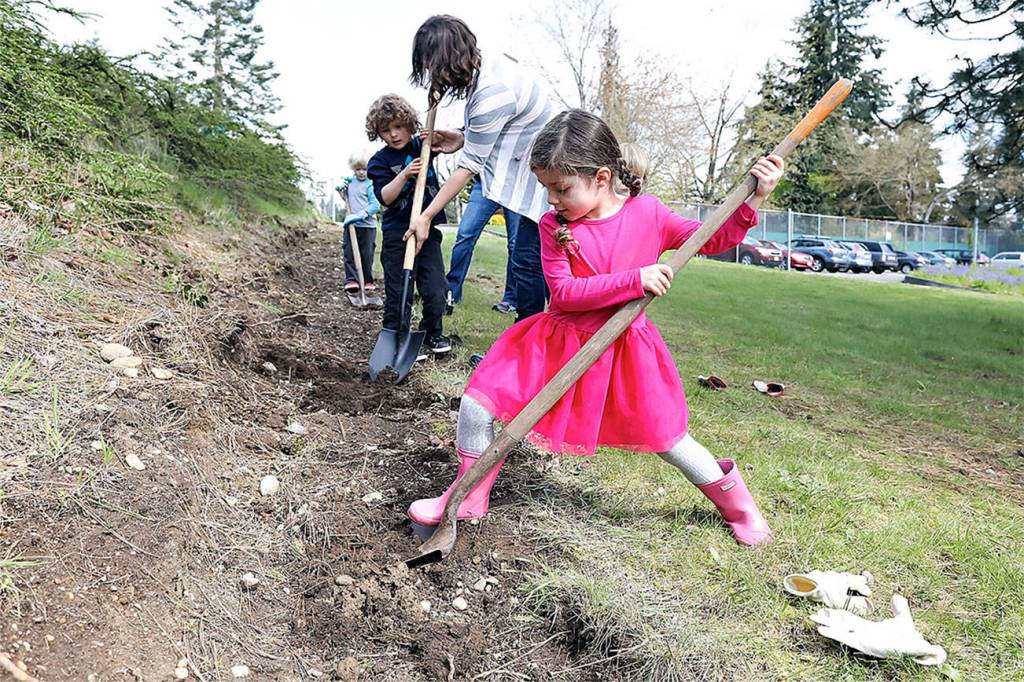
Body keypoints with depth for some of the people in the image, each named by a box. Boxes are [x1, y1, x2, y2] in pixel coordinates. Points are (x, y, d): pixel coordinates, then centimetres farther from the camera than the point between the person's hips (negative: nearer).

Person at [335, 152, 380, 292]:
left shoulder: (370, 184, -7)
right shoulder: (350, 180, 12)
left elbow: (375, 205, -16)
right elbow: (345, 199, 30)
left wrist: (362, 214, -29)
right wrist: (340, 188, 9)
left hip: (368, 225, -4)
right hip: (351, 224, 5)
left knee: (367, 255, 3)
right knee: (349, 253, -1)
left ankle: (368, 281, 15)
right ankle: (351, 280, 0)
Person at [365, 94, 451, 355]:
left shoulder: (422, 146, 6)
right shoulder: (380, 161, -2)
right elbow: (384, 197, -12)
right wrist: (404, 175, -26)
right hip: (397, 234, -2)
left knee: (435, 288, 4)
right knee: (398, 291, 1)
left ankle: (433, 333, 21)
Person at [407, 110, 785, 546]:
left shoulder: (648, 214, -8)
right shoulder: (553, 226, -9)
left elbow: (714, 240, 4)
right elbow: (563, 292, -19)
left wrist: (753, 200, -10)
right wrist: (634, 280, -27)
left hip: (623, 351, -1)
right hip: (557, 345, 1)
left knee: (664, 438, 8)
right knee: (477, 403, -7)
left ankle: (735, 500, 36)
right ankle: (470, 496, 17)